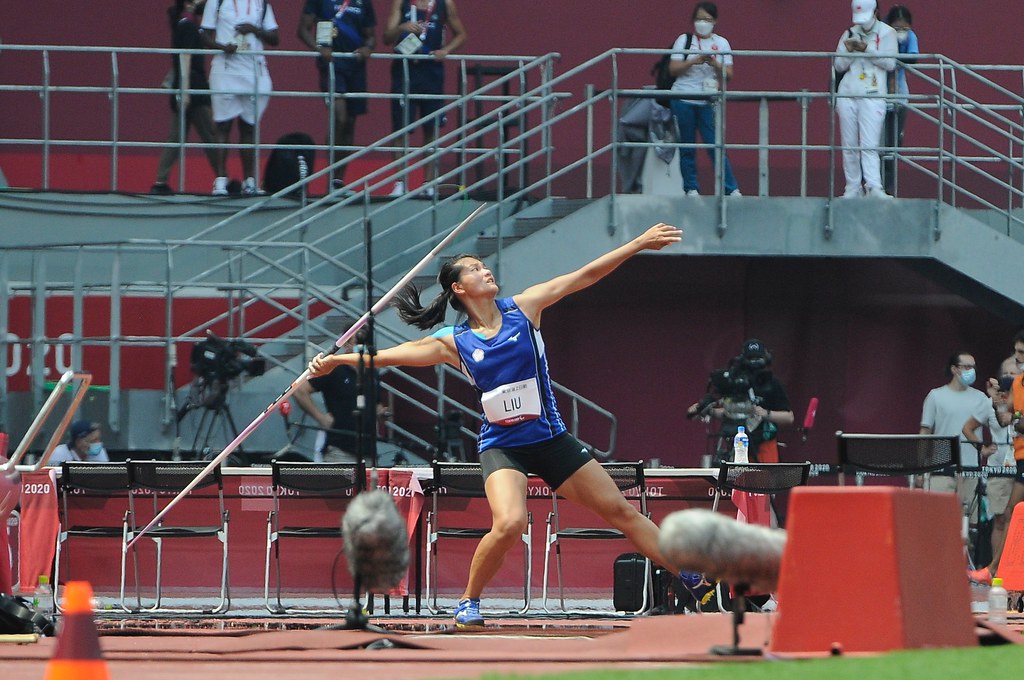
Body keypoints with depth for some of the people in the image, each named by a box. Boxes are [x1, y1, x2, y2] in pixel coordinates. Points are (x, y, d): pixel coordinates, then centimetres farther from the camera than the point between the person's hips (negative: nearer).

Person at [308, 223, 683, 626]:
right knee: (509, 523, -27)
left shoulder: (522, 308, 0)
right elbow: (394, 355, -10)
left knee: (619, 510, 5)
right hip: (501, 446, -2)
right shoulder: (453, 342, -3)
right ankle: (469, 602, -6)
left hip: (551, 439, 2)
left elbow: (585, 276, -2)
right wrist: (337, 360, -21)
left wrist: (640, 244, -5)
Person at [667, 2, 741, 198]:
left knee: (715, 145, -6)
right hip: (683, 99, 0)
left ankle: (731, 189, -3)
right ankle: (691, 188, 12)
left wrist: (714, 63, -15)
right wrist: (694, 61, -15)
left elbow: (728, 74, 3)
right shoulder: (684, 40, 5)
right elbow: (673, 69, -1)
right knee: (687, 147, 4)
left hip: (708, 102, 0)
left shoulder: (721, 43, 8)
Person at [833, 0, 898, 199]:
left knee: (869, 145, -13)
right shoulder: (850, 34, 13)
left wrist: (867, 49, -14)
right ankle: (853, 187, 7)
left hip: (872, 96, -4)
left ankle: (874, 187, -20)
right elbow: (839, 66, 11)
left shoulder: (887, 33, 3)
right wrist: (849, 50, -9)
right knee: (849, 145, 3)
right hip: (847, 94, 4)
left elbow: (890, 63, -5)